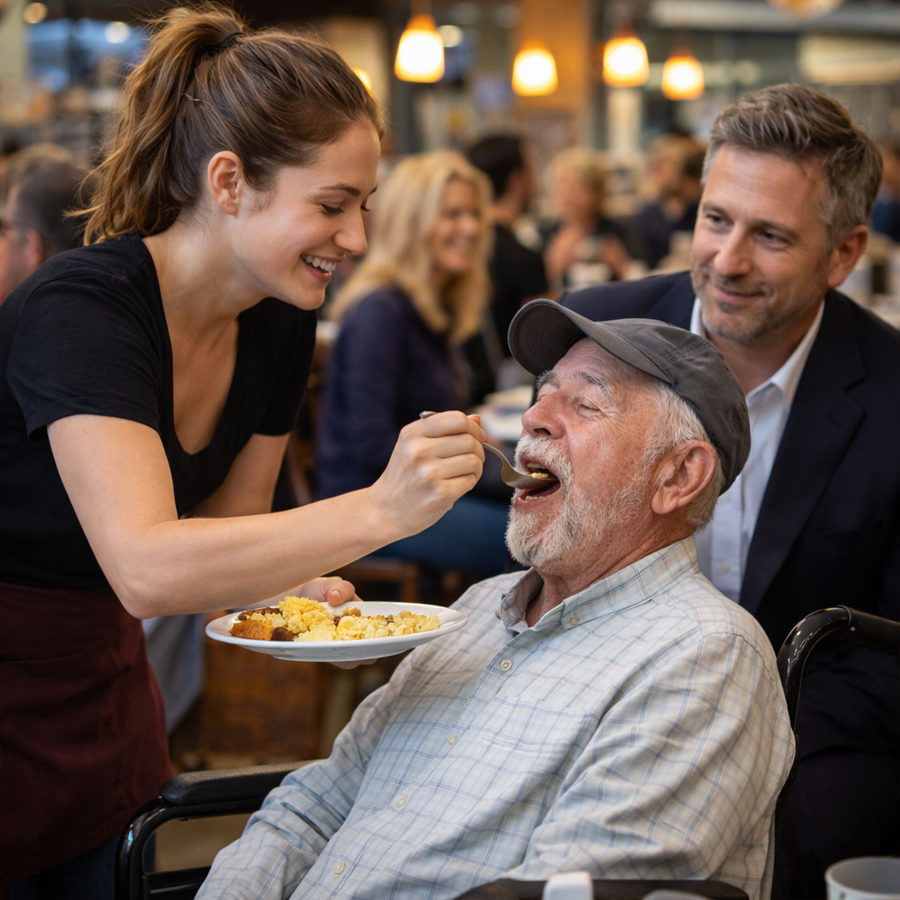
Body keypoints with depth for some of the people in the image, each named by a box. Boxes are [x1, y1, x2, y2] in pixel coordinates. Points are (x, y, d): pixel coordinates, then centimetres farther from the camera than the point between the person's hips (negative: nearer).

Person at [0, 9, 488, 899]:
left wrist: (287, 585, -16)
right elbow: (144, 568, -39)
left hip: (104, 684, 7)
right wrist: (380, 510, -47)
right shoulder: (81, 307, -27)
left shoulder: (280, 323, -4)